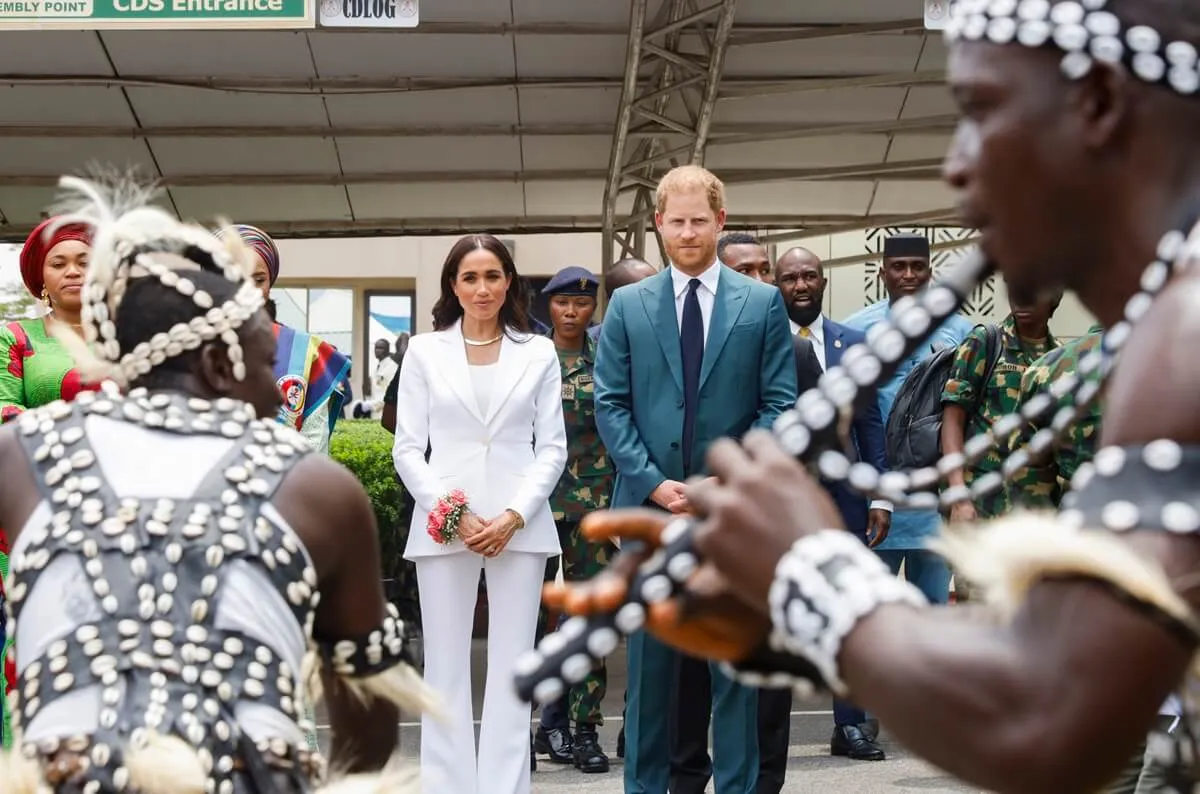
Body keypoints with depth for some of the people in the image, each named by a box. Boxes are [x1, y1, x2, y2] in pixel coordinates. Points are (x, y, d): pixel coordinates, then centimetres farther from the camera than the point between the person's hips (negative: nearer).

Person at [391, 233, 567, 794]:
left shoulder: (539, 354, 8)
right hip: (443, 527, 0)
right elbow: (407, 448, 4)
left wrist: (514, 516, -9)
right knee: (445, 669, 1)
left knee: (512, 669, 1)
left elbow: (552, 447, 5)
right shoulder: (424, 351, 8)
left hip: (520, 526, 0)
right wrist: (453, 515, -8)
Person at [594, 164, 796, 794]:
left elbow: (779, 404, 1)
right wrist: (651, 482, -9)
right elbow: (610, 405, 4)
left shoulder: (762, 303, 6)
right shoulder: (627, 306, 8)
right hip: (649, 507, 1)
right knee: (651, 661, 5)